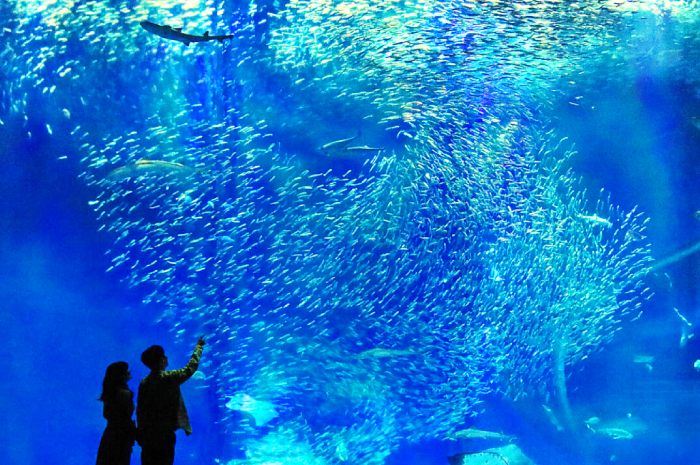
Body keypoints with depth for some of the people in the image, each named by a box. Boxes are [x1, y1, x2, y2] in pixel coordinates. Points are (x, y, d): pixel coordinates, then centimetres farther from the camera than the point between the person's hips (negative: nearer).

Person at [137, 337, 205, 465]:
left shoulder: (144, 383, 5)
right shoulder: (169, 377, -11)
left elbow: (140, 410, 7)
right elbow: (191, 367, 0)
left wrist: (141, 434, 15)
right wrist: (199, 347, 15)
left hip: (147, 434, 6)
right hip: (165, 433, -6)